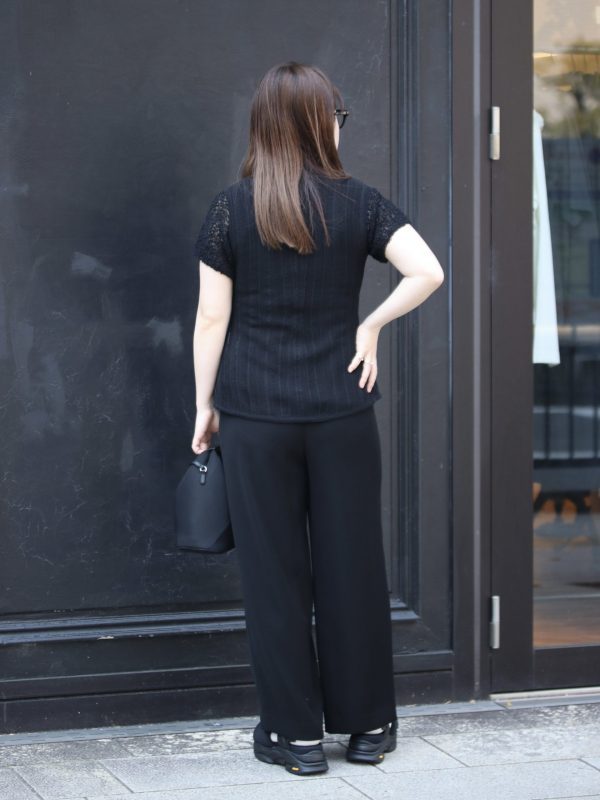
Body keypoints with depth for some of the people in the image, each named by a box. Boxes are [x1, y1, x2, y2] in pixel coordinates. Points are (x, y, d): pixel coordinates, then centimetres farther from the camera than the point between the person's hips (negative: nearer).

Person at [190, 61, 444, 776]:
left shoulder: (230, 209, -1)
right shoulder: (358, 203, -1)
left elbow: (212, 319, -1)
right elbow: (428, 272, -13)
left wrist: (205, 405, 7)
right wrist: (371, 326, 1)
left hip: (254, 417, -1)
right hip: (342, 412, 1)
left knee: (274, 572, 5)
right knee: (351, 563, 9)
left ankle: (294, 732, 10)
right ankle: (367, 723, 18)